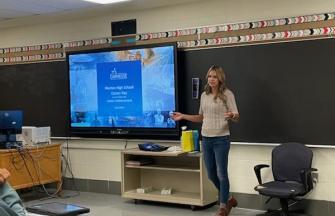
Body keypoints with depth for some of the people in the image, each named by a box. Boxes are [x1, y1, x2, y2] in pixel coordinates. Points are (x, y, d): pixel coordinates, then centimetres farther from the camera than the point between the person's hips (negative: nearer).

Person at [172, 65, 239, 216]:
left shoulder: (227, 94, -6)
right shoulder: (204, 95, 10)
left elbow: (237, 117, -10)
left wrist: (231, 116, -32)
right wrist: (183, 116, 13)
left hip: (221, 139, -6)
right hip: (206, 139, 6)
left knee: (221, 174, -3)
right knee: (211, 174, 11)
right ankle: (228, 199, 31)